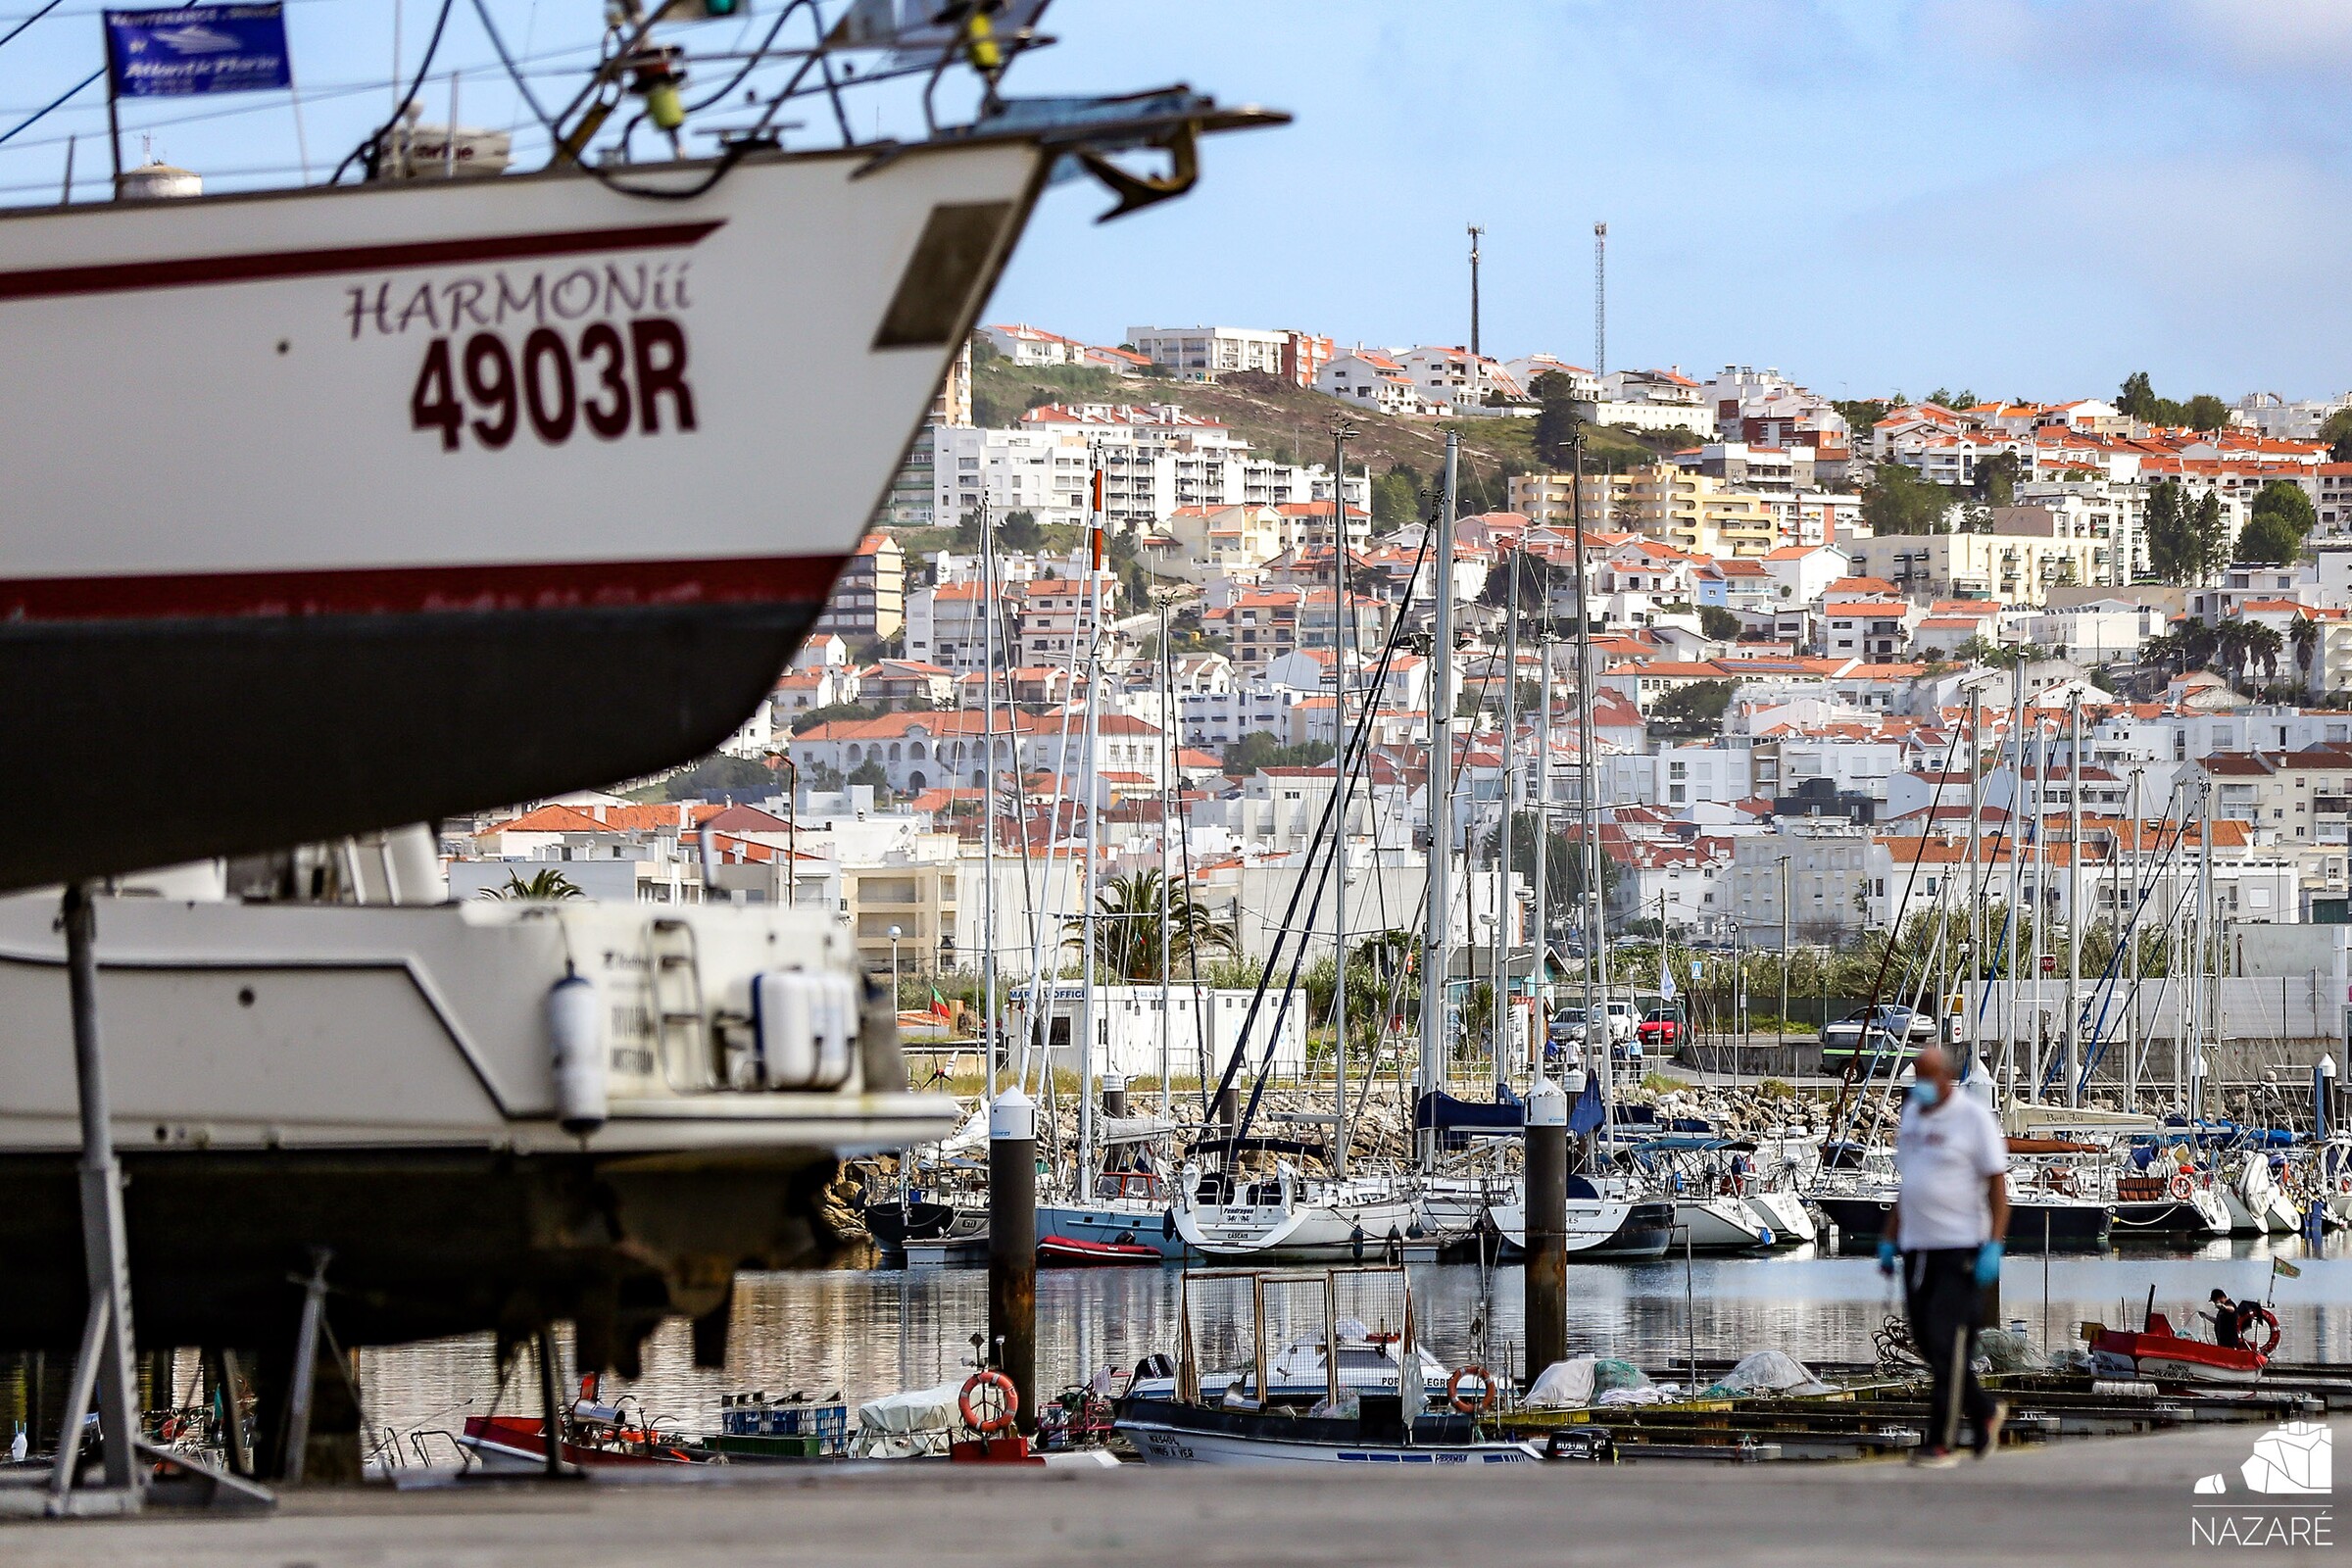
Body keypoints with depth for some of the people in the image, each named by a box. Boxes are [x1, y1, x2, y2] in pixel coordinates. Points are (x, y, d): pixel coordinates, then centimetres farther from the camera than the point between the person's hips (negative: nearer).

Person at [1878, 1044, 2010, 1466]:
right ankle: (1986, 1412, 29)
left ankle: (1940, 1444, -9)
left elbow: (1998, 1185, -8)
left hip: (1960, 1249, -7)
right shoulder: (1912, 1114, 15)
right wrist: (1890, 1239, 20)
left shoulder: (1973, 1118, -6)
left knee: (1947, 1345, -10)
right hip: (1915, 1248, 7)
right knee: (1928, 1344, 9)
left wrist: (1994, 1246, -16)